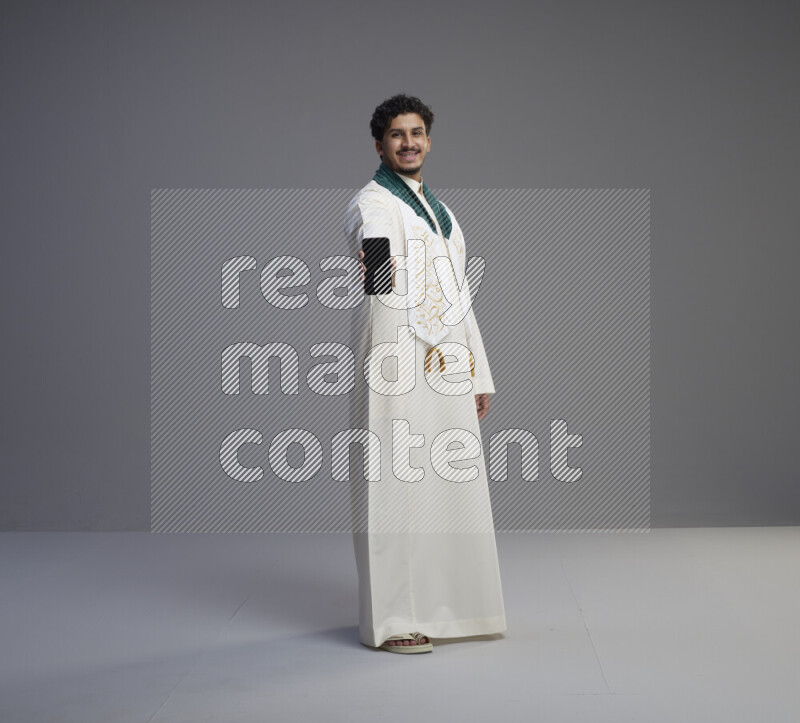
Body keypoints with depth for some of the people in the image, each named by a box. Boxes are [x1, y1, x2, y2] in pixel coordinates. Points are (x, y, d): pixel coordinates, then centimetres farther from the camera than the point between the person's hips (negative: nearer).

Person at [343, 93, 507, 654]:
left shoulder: (440, 212, 22)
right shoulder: (372, 203, -3)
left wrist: (479, 374, 18)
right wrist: (374, 265, -47)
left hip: (447, 370, 8)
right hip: (397, 368, -8)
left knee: (450, 488, 12)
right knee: (395, 487, -8)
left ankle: (440, 606, 24)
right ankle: (391, 620, -1)